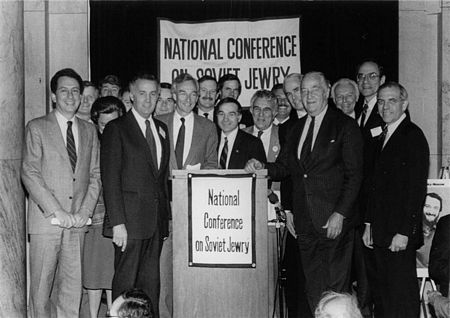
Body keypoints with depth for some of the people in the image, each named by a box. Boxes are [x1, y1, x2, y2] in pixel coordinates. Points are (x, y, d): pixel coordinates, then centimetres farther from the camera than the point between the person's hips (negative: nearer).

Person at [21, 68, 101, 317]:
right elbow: (29, 174, -6)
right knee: (41, 286, 1)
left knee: (72, 285, 4)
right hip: (46, 220, -3)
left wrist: (84, 212, -3)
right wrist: (57, 212, -12)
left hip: (77, 222, 3)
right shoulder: (36, 128, 1)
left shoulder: (89, 130, 14)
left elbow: (95, 175, 11)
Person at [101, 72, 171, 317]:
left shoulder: (162, 129, 16)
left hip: (157, 220, 5)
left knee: (151, 282, 8)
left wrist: (166, 213, 8)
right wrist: (117, 222, -15)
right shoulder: (116, 129, -3)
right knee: (126, 281, 0)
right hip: (130, 219, -5)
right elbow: (110, 179, -8)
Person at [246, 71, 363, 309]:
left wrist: (340, 213, -14)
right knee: (313, 288, 8)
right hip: (305, 222, 5)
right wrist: (261, 167, -4)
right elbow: (283, 168, 17)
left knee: (335, 287, -1)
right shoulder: (296, 129, 16)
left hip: (333, 220, -5)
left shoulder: (345, 126, -2)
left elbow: (354, 174, -7)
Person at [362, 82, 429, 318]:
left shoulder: (413, 136, -9)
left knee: (402, 297, -1)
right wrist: (369, 223, 13)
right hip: (380, 232, 7)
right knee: (382, 292, 11)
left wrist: (404, 233, -18)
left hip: (400, 234, -7)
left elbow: (417, 188, -15)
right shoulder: (381, 138, 16)